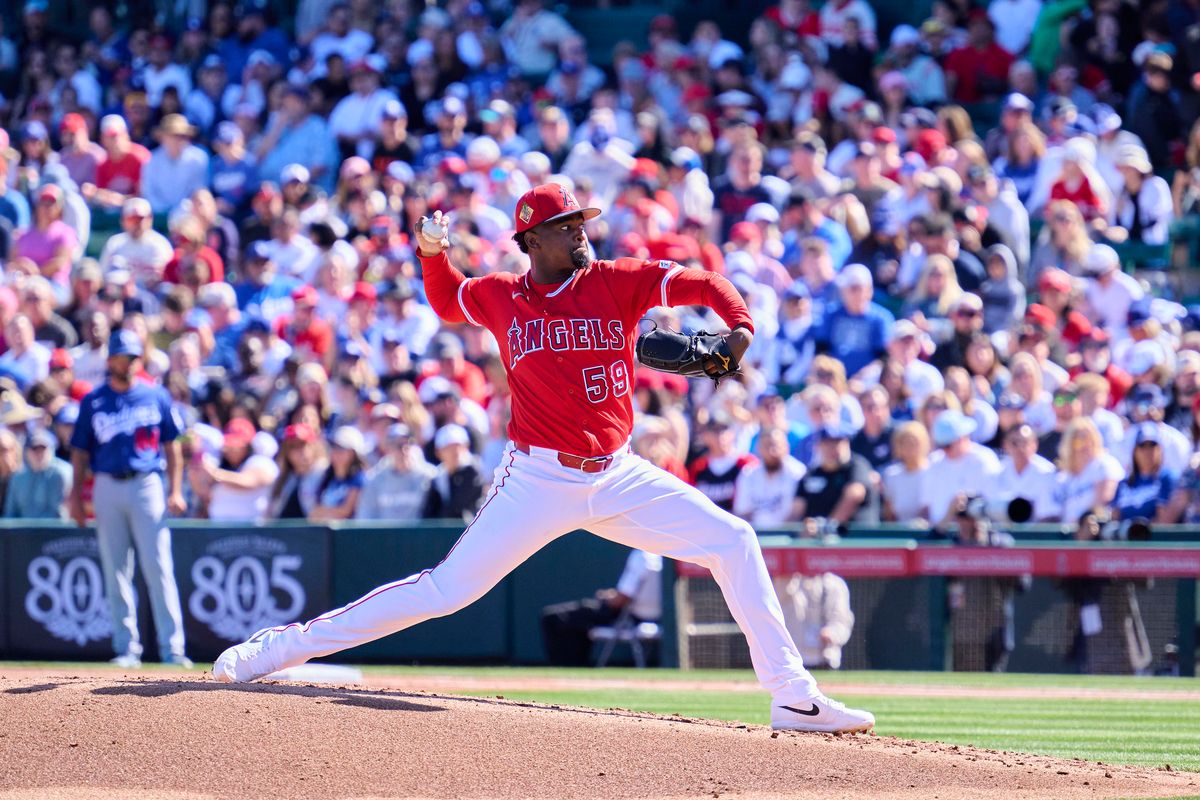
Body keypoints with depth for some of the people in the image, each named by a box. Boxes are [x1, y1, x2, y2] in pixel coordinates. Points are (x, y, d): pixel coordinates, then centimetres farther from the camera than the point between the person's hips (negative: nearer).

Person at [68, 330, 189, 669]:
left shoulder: (156, 397, 6)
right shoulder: (93, 402, 8)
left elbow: (172, 445, 6)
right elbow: (80, 451, 9)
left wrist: (175, 491, -3)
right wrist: (76, 496, 1)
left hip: (147, 486, -2)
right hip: (107, 488, 2)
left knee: (159, 569, -8)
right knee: (116, 572, 2)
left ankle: (172, 648, -9)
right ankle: (127, 649, 7)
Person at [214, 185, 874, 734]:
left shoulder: (616, 283, 0)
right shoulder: (497, 297, 1)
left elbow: (704, 285, 0)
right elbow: (446, 302, 23)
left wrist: (739, 330, -18)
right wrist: (432, 252, 4)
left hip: (616, 477, 3)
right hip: (538, 480, -3)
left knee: (732, 542, -7)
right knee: (446, 589, -9)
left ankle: (794, 698, -2)